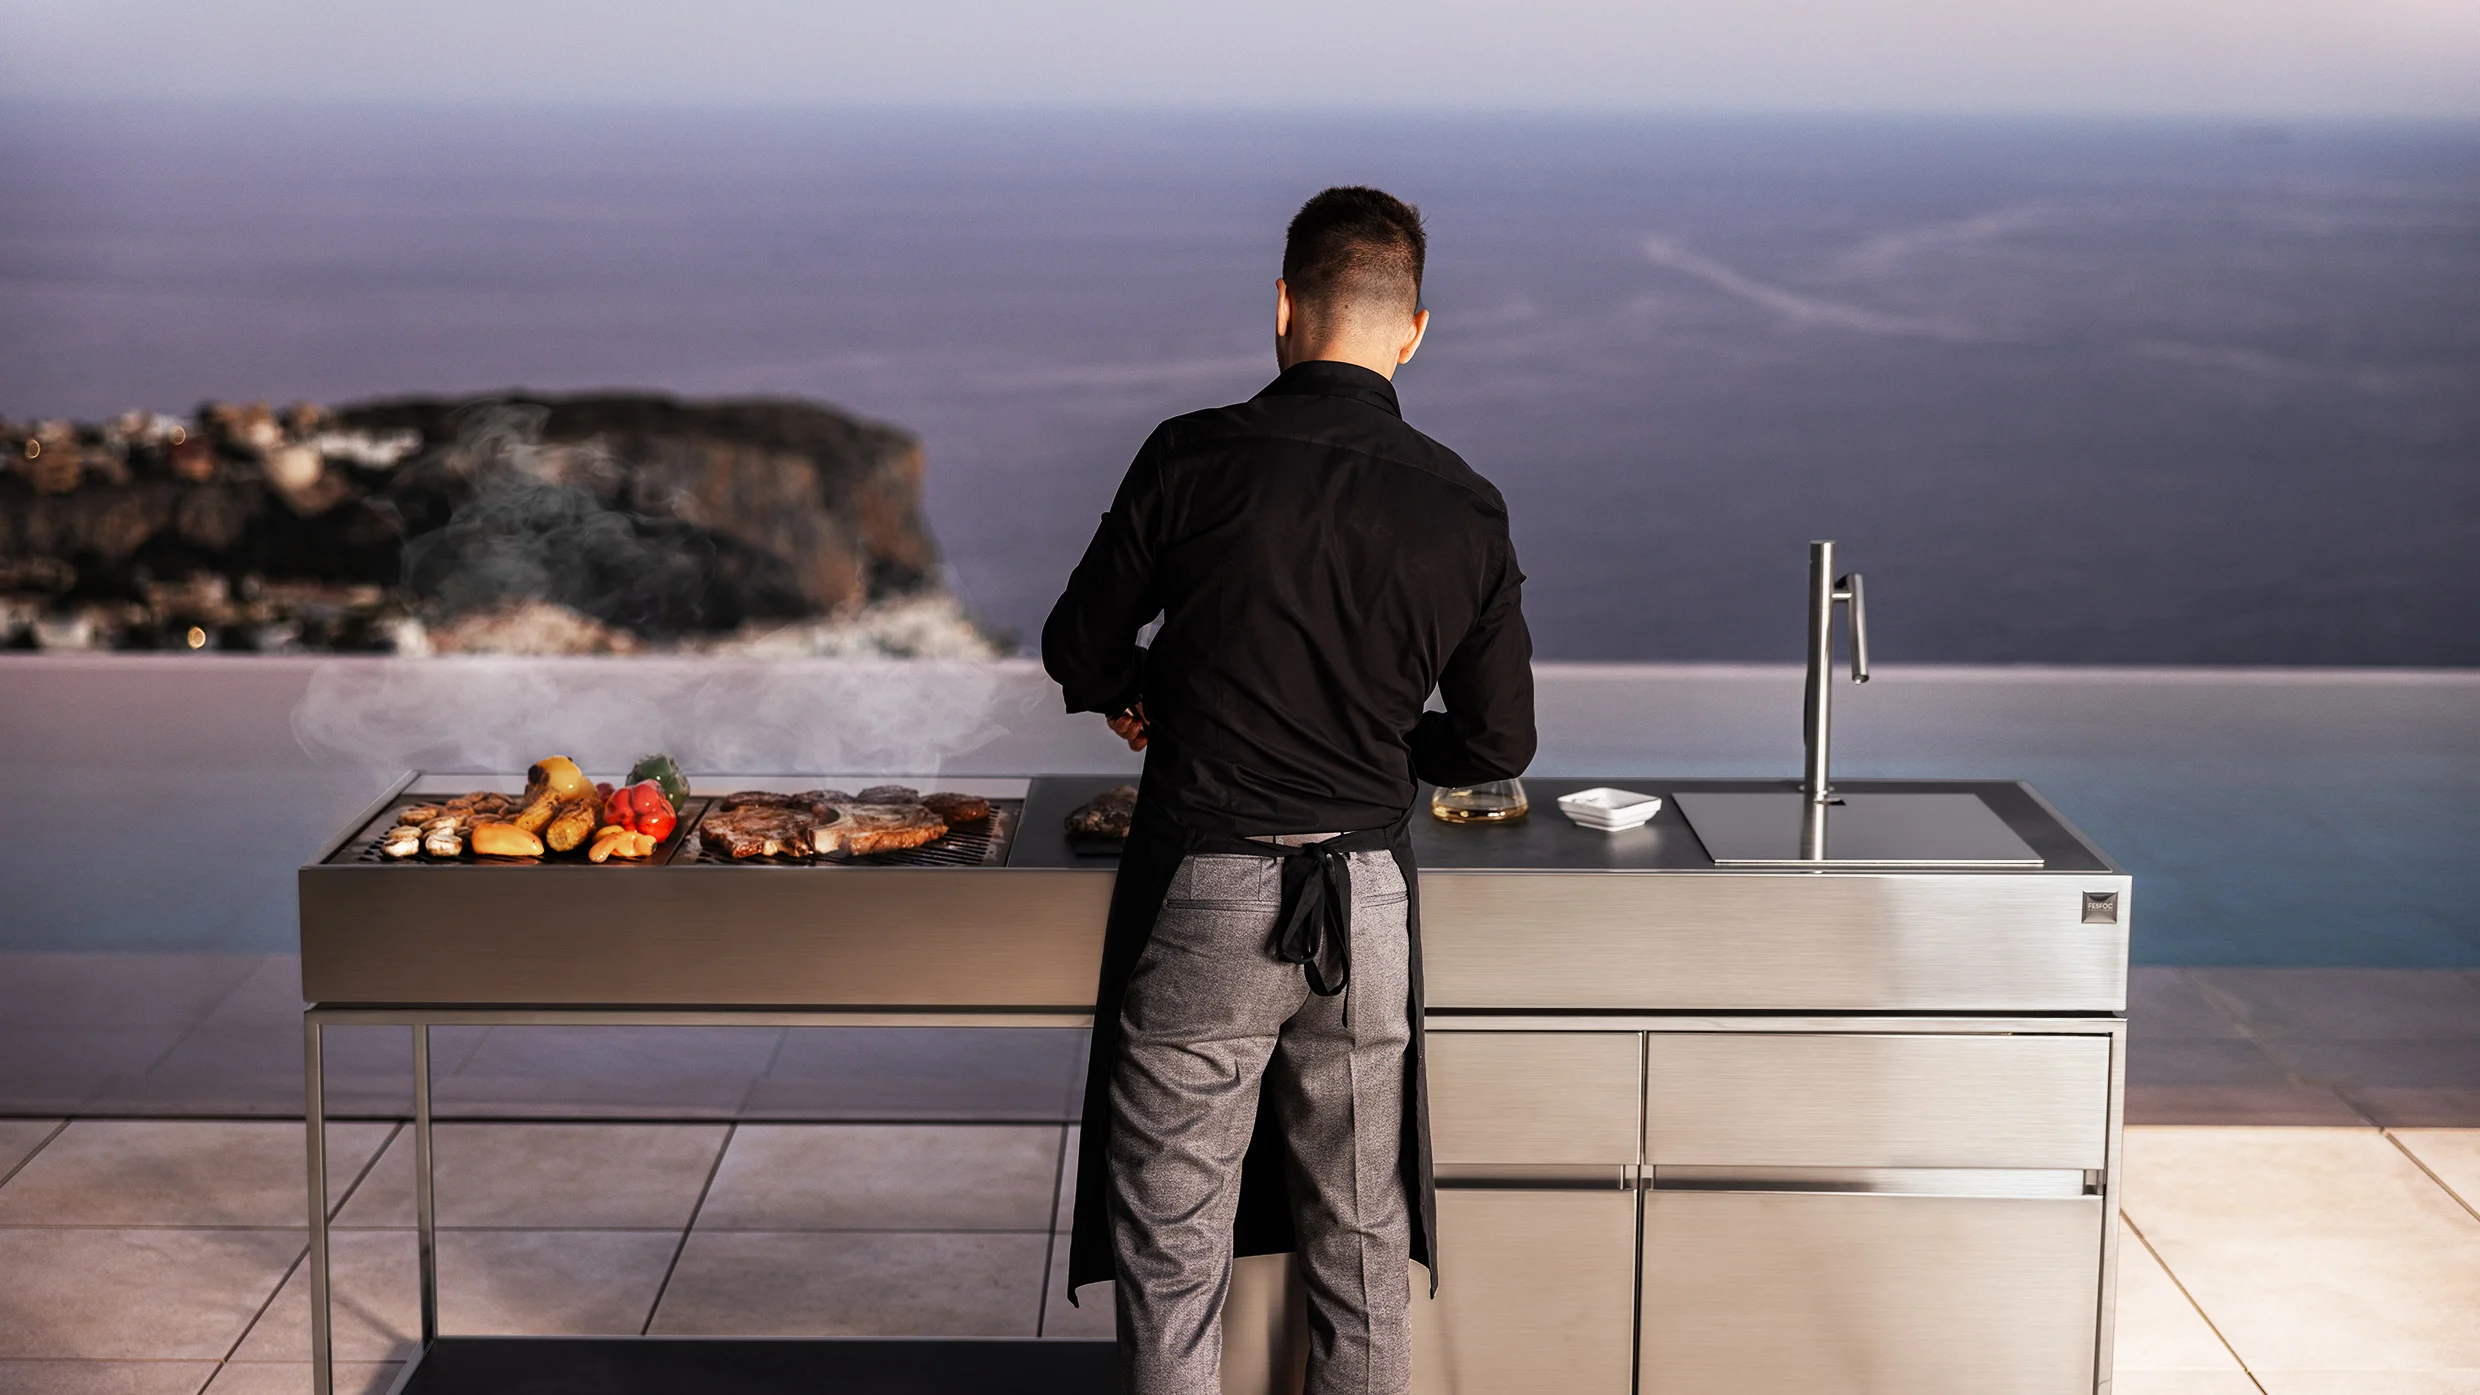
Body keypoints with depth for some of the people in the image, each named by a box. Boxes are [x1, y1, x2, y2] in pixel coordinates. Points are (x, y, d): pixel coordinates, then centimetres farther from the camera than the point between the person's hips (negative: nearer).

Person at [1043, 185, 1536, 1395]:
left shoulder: (1193, 460, -10)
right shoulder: (1463, 509, -2)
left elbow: (1078, 655, 1)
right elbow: (1496, 744, 5)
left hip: (1204, 897, -3)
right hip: (1368, 902, 3)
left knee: (1172, 1246, 7)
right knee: (1360, 1243, 16)